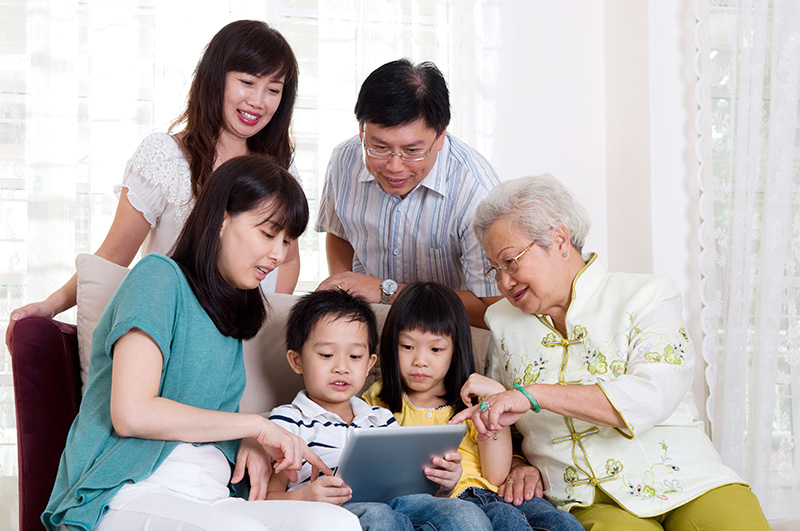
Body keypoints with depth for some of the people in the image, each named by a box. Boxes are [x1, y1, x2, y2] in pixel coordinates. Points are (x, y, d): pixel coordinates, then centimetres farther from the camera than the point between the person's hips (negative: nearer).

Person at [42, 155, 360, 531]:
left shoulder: (231, 315, 25)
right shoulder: (160, 275, 0)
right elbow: (131, 413, -13)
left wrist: (250, 445, -3)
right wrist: (255, 426, -5)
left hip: (210, 500, 7)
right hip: (130, 496, -7)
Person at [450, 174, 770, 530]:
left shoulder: (648, 296, 2)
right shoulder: (502, 323, 15)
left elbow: (651, 398, -15)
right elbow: (497, 427, 22)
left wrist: (531, 394, -20)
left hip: (685, 487, -1)